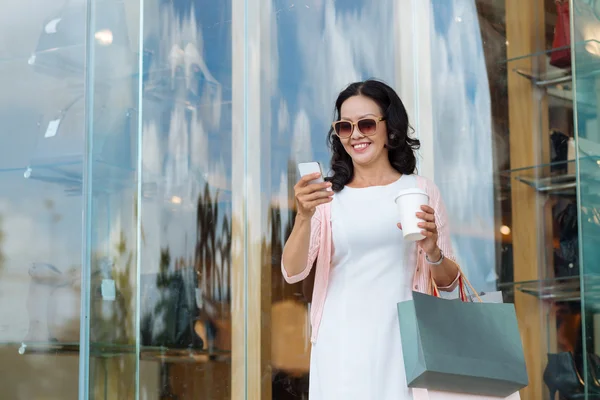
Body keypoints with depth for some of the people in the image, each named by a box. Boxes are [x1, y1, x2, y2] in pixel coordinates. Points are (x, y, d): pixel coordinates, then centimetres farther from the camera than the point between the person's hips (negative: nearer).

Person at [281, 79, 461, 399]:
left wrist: (432, 251, -13)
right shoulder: (328, 196, 5)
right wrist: (304, 217, -23)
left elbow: (448, 282, 8)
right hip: (341, 346, 0)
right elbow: (293, 273, -6)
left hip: (401, 344, 0)